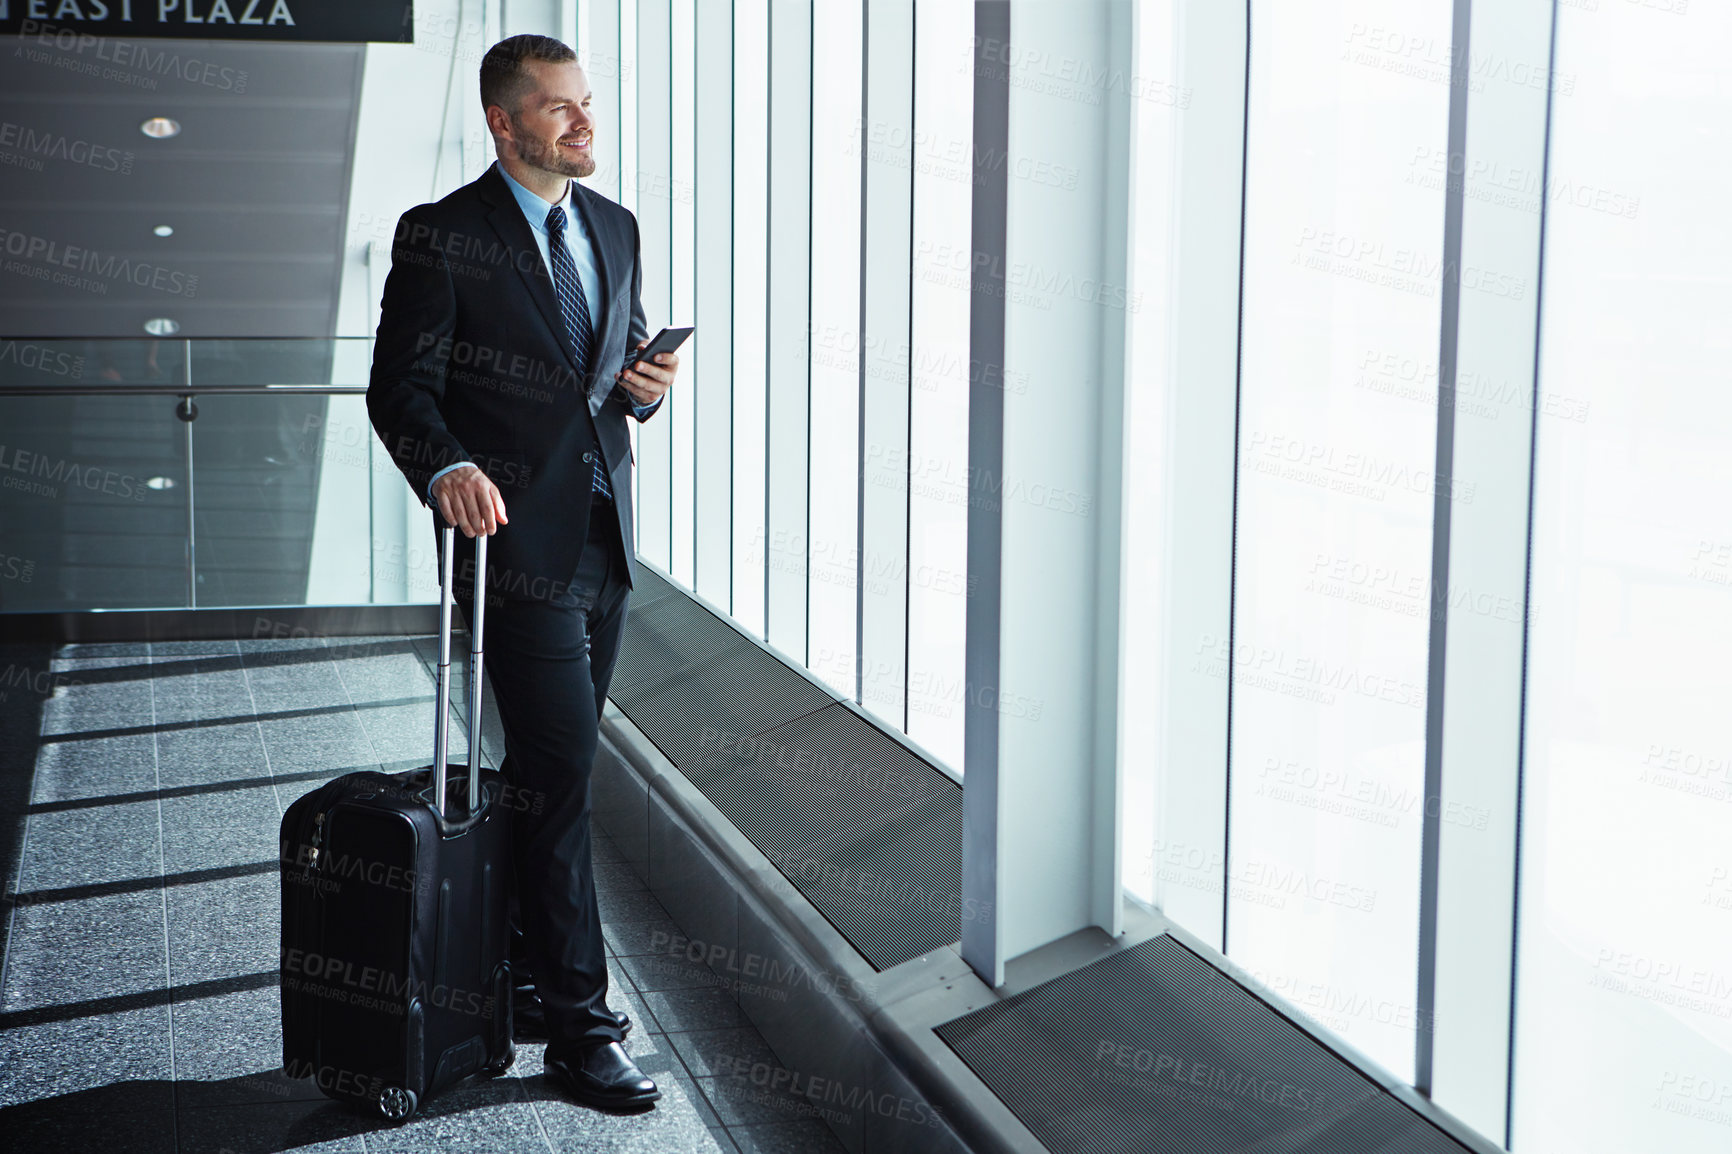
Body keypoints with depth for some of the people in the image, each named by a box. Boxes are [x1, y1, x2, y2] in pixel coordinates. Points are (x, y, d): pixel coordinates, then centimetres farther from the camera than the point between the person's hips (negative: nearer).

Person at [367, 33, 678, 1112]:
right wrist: (445, 466, -28)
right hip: (519, 541, -6)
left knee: (552, 773, 15)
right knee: (561, 778, -8)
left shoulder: (616, 227, 13)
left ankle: (519, 958, 31)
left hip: (606, 539, 7)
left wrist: (648, 381, -1)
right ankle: (579, 1026, 0)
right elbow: (400, 386, -9)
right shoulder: (440, 236, -6)